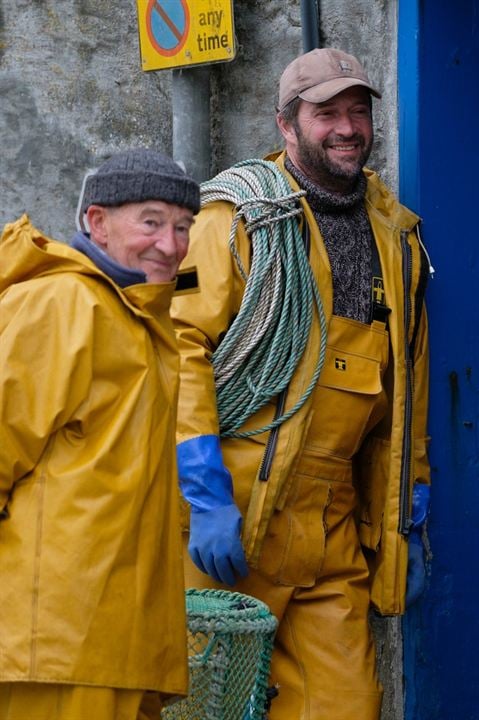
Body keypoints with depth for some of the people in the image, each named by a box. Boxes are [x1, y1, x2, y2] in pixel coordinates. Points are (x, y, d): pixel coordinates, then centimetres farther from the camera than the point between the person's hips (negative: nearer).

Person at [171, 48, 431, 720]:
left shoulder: (396, 236, 15)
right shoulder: (240, 216, -1)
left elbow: (406, 389, 20)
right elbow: (184, 344, -8)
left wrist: (408, 523, 16)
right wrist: (207, 499, -16)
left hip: (336, 532, 5)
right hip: (235, 513, -4)